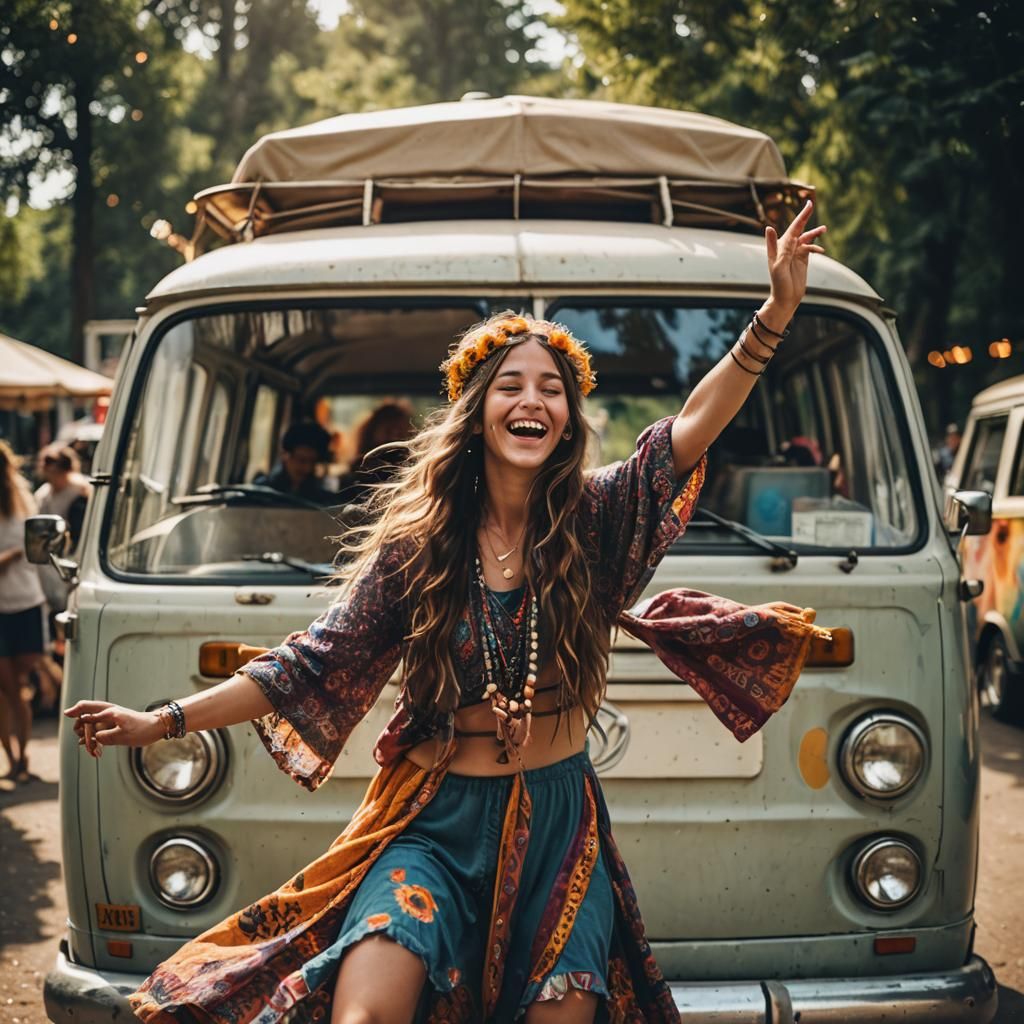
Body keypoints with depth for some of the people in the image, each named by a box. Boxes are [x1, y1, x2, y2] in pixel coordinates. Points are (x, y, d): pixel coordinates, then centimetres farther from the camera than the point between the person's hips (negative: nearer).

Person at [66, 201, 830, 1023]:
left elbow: (692, 429, -13)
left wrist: (776, 315, -26)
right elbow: (313, 666, 1)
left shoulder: (597, 520, 0)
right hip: (436, 824, -1)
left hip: (559, 825, 1)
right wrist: (161, 724, -2)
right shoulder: (416, 545, -1)